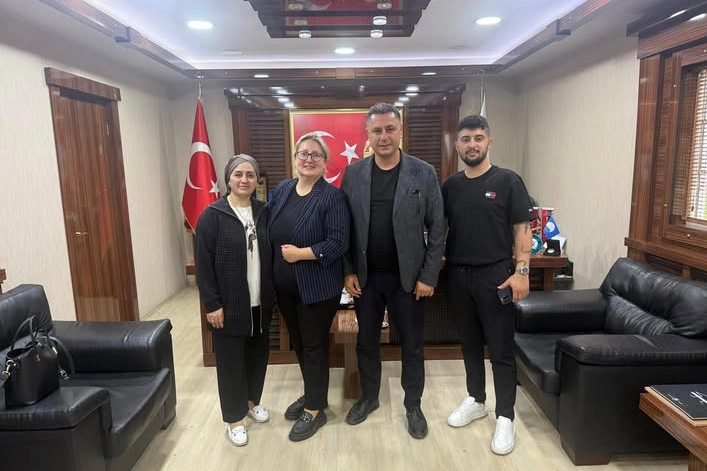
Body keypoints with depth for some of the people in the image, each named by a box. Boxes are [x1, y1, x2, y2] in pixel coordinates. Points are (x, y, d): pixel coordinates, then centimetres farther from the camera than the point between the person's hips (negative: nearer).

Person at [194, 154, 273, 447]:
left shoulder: (263, 213, 4)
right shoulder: (213, 215, -9)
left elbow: (271, 255, 6)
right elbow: (203, 263, -11)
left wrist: (272, 295, 2)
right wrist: (212, 304, -13)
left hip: (260, 303, 4)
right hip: (229, 305, -4)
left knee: (258, 354, 16)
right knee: (231, 361, 7)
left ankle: (252, 401, 40)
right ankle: (234, 418, 25)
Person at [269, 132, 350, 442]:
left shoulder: (332, 197, -13)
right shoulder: (281, 190, 6)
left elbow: (338, 243, -19)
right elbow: (270, 233, 11)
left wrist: (299, 253, -21)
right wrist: (275, 264, 0)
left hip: (317, 287, -6)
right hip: (285, 286, 6)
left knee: (314, 345, 7)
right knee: (298, 343, 19)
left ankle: (316, 410, 25)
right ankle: (311, 394, 40)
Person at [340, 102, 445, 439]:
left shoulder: (423, 173, -5)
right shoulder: (353, 174, 0)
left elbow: (437, 229, -4)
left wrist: (428, 276, -8)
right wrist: (348, 271, -3)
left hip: (408, 277, -1)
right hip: (365, 277, 2)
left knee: (411, 345, 11)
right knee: (366, 342, 16)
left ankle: (413, 405, 31)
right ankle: (368, 397, 37)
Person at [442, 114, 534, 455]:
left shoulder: (507, 181, -4)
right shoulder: (450, 185, 7)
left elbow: (522, 228, -6)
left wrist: (521, 271, -13)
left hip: (495, 275, -4)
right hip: (458, 275, 4)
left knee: (501, 349, 4)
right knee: (469, 343, 16)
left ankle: (505, 417, 17)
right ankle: (475, 400, 33)